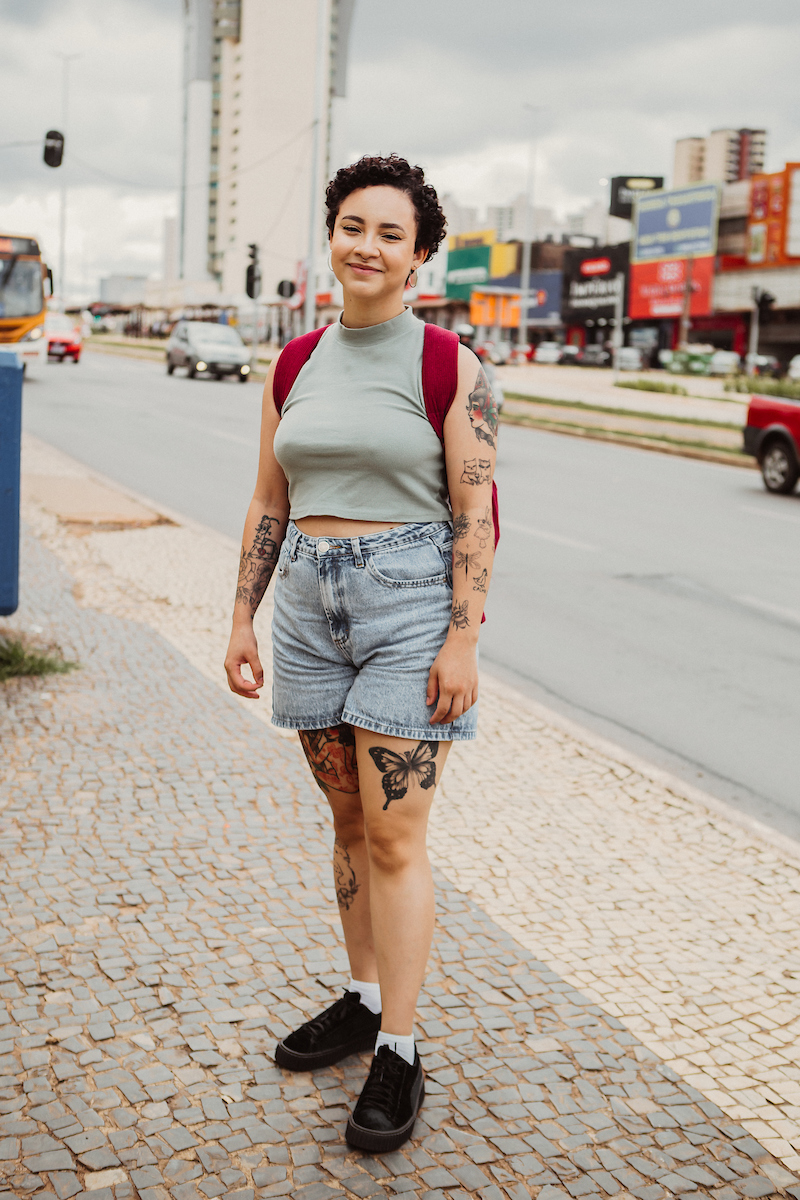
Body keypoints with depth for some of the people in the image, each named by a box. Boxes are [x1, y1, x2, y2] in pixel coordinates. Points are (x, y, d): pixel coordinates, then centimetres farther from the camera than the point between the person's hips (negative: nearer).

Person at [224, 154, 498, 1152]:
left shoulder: (449, 366, -6)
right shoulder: (295, 366, 8)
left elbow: (475, 514, -9)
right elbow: (269, 503, 12)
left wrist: (462, 641, -15)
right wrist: (242, 618, 8)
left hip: (412, 602, -5)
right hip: (312, 606, 5)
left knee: (394, 836, -4)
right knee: (351, 820, 15)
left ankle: (398, 1053, 7)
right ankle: (363, 998, 31)